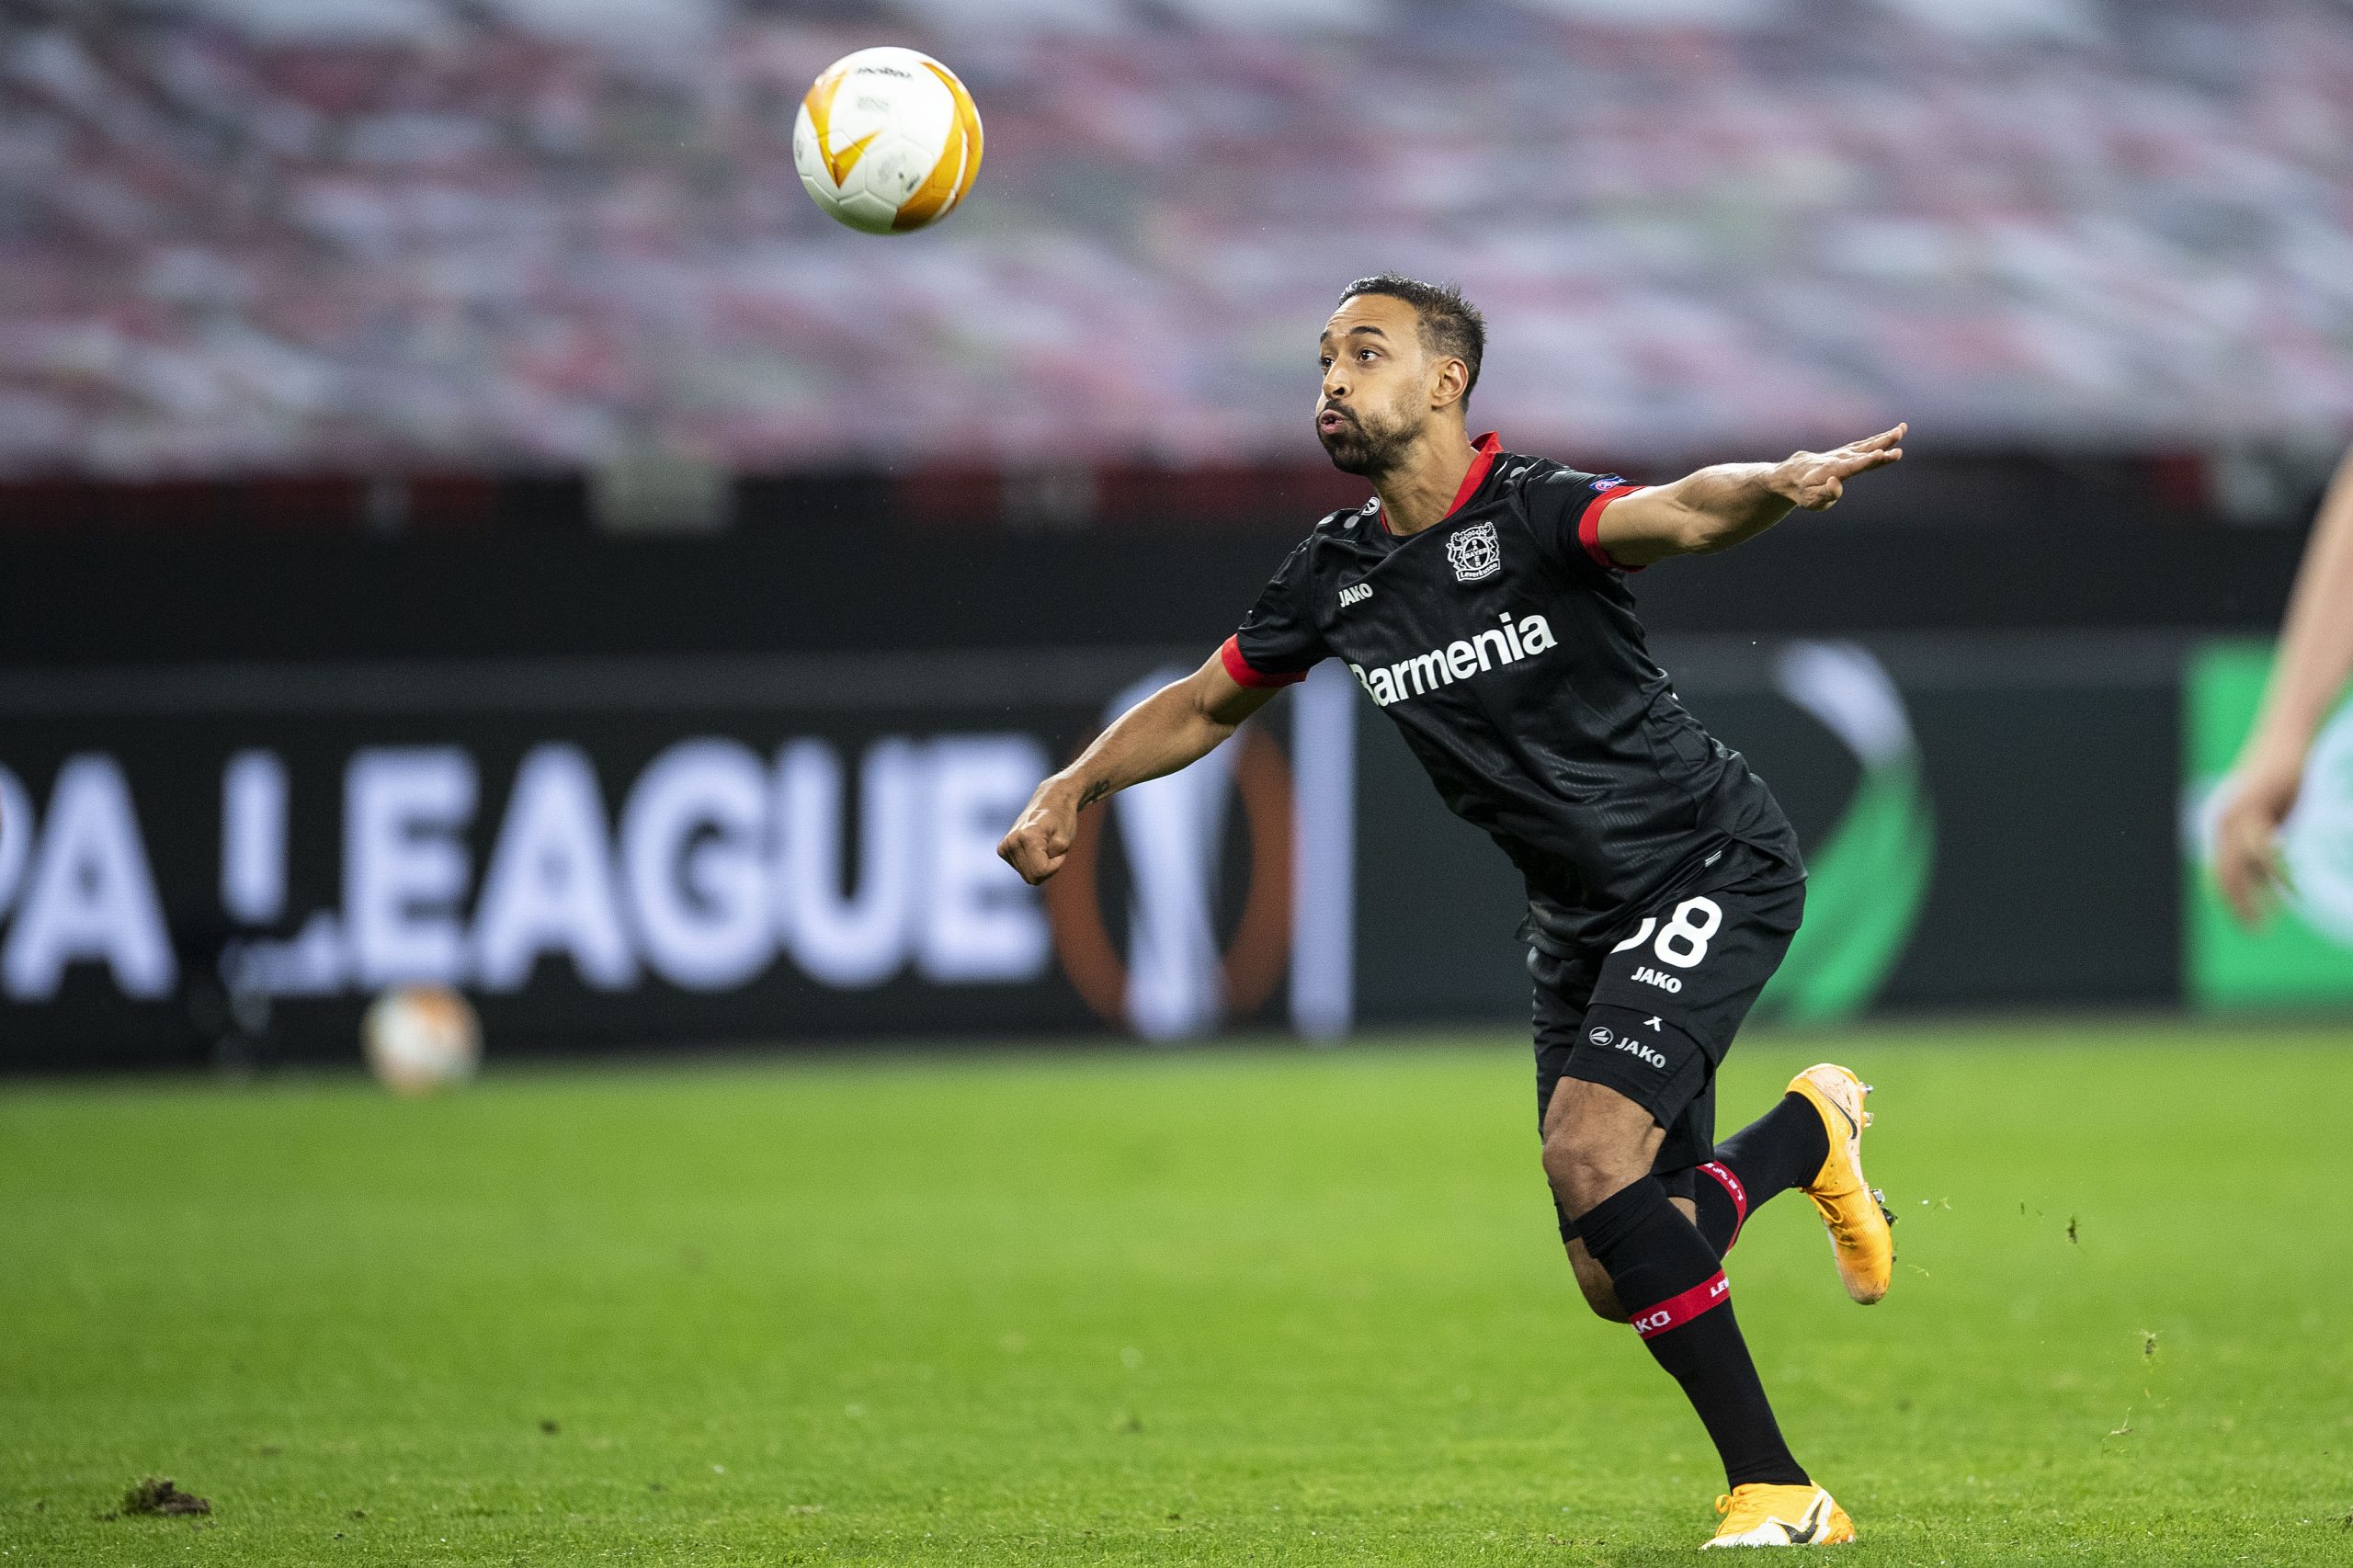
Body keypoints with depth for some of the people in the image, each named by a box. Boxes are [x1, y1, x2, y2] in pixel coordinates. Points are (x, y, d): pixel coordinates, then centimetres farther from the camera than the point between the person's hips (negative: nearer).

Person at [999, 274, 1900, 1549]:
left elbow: (1682, 513, -40)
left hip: (1712, 863, -7)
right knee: (1616, 1277, 3)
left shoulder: (1533, 512, -19)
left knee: (1590, 1153, -26)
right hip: (1578, 917, 7)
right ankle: (1810, 1131, 31)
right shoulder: (1338, 573, 3)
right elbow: (1206, 703, 19)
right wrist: (1073, 788, 6)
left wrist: (1779, 484, -62)